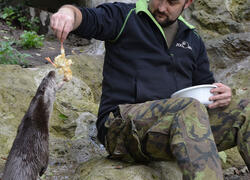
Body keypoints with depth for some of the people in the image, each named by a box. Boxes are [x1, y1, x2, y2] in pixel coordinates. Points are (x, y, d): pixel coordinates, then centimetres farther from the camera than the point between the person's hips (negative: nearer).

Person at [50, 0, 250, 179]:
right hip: (122, 126, -5)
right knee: (189, 108, -35)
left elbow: (205, 86, 28)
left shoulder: (193, 40, 24)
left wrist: (221, 95, 4)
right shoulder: (124, 17, 9)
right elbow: (87, 18, -8)